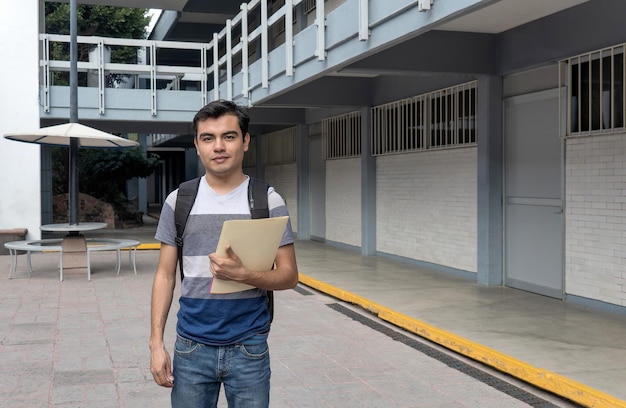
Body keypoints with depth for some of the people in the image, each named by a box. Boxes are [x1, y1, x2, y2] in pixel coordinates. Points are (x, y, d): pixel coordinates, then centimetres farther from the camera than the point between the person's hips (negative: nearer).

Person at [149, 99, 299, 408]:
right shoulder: (178, 201, 2)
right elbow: (165, 276, 5)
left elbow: (289, 276, -4)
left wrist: (242, 274, -22)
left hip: (249, 348, -1)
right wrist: (156, 342, -2)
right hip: (191, 347, 1)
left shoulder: (267, 201, -3)